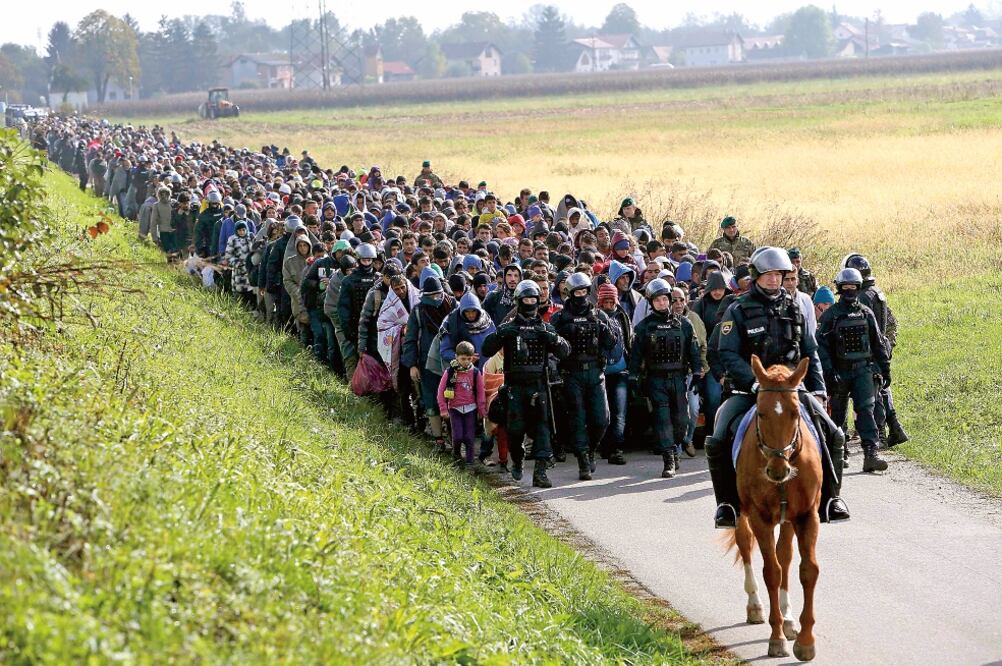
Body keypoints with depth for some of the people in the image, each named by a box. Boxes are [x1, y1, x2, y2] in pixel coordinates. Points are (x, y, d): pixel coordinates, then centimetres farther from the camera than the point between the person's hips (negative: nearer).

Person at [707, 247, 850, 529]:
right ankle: (727, 503, -5)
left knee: (832, 436, -8)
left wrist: (818, 389, 4)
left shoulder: (793, 308, 10)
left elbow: (810, 352, 15)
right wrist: (755, 381, -23)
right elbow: (728, 353, -11)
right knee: (718, 442, -22)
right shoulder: (738, 311, -3)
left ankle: (829, 498, 5)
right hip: (747, 390, -3)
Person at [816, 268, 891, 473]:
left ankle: (871, 453, -21)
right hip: (840, 371, -1)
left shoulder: (866, 313, 8)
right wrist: (828, 372, -15)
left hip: (863, 369, 1)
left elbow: (879, 344, 15)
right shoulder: (830, 315, -2)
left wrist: (885, 370, 13)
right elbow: (821, 346, -6)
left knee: (866, 409, -13)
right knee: (837, 413, 8)